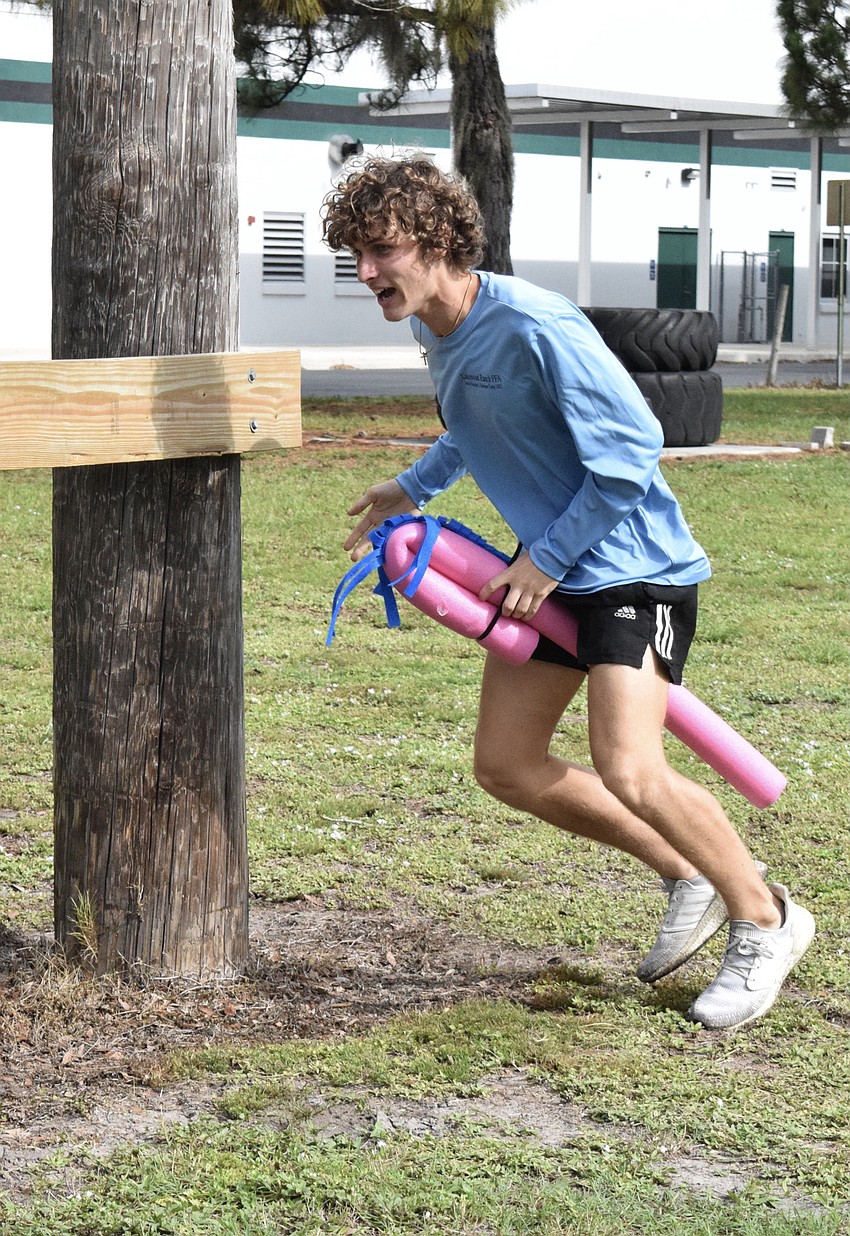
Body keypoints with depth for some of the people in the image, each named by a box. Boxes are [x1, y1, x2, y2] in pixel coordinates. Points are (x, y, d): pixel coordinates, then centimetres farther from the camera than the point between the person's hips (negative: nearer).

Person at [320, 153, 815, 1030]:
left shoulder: (537, 327, -25)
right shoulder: (433, 331, 3)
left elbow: (632, 450, -23)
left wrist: (546, 560, -18)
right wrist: (411, 489, 20)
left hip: (633, 564, -9)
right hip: (549, 570, 9)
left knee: (628, 772, -21)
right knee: (506, 765, 7)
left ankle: (766, 919, 3)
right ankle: (686, 878, 22)